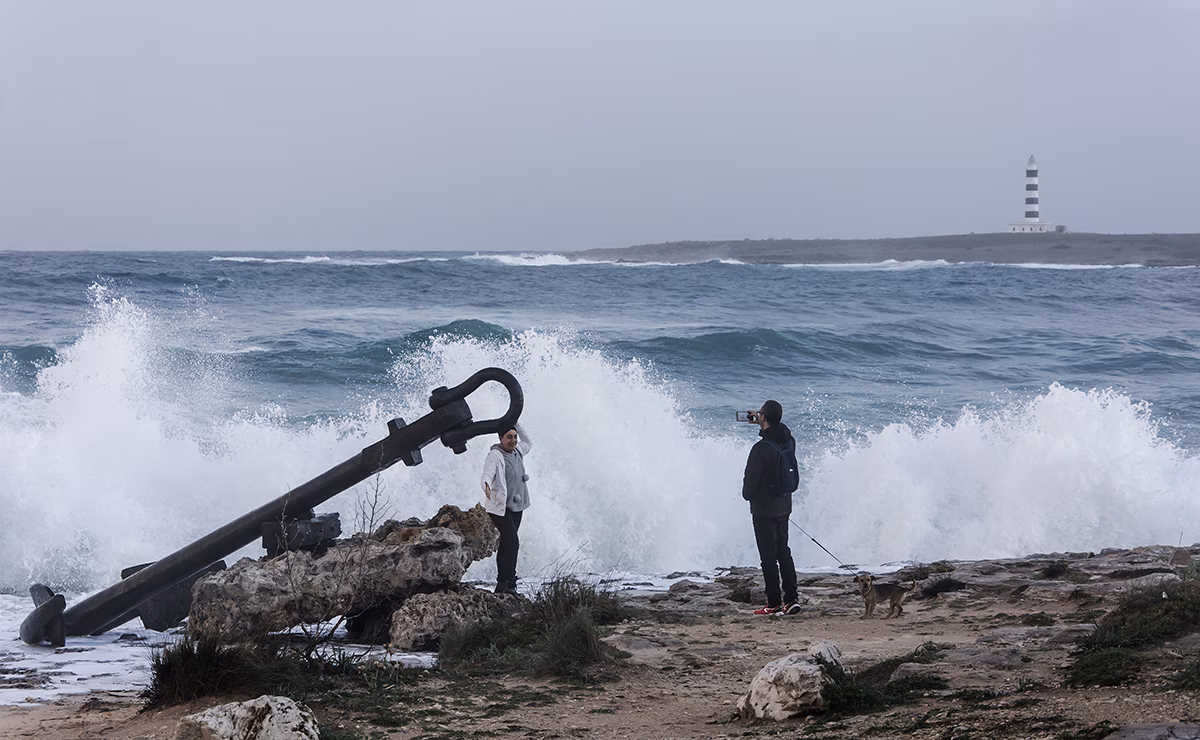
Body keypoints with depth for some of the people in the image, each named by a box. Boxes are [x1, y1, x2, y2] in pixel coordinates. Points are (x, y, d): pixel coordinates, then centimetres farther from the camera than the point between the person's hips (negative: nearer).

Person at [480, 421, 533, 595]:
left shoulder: (517, 451, 12)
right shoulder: (494, 455, -13)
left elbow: (529, 443, 34)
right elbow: (488, 472, -29)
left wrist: (516, 424, 23)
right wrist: (487, 486, -51)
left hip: (516, 507, 8)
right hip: (499, 507, -8)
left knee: (506, 545, 8)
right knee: (512, 543, -18)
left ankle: (503, 584, 10)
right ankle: (507, 583, -17)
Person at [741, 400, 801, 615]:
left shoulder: (761, 448, -23)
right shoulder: (789, 442, 0)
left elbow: (750, 479, -17)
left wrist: (747, 495, 4)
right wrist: (761, 423, 32)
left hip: (764, 509, -7)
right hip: (784, 506, 7)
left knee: (768, 556, -1)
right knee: (783, 552, 15)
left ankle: (774, 604, 2)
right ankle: (791, 599, 12)